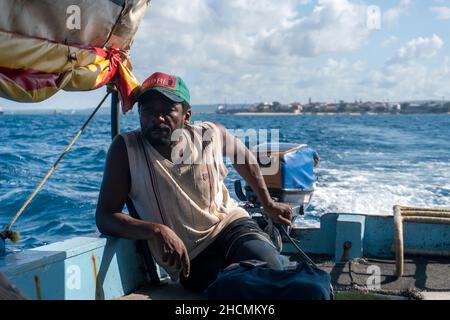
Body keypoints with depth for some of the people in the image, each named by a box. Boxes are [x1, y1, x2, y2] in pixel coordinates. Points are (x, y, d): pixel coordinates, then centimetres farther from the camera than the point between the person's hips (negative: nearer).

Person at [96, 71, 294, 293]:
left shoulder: (211, 135, -3)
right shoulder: (125, 148, -11)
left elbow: (244, 157, 20)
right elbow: (105, 217, -15)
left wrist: (268, 205, 24)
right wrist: (158, 231, -31)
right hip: (188, 259, -2)